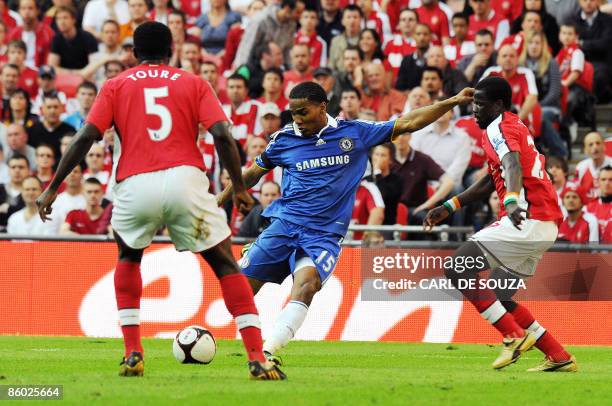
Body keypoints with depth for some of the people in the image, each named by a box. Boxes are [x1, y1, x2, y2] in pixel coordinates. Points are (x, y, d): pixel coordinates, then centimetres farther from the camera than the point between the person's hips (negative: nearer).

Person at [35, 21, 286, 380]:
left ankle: (133, 355, 18)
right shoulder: (193, 84, 15)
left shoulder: (116, 87, 15)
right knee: (225, 264, 11)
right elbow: (222, 135, 1)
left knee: (129, 258, 29)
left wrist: (52, 189, 9)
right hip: (185, 179, -1)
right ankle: (258, 360, -1)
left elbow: (85, 138, 5)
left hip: (135, 186, 1)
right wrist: (239, 187, 9)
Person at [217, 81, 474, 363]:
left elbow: (408, 123, 5)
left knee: (307, 281, -29)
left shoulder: (355, 133, 3)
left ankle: (268, 352, -38)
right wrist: (218, 201, 21)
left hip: (324, 233, -2)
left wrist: (453, 102, 1)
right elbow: (254, 173, 22)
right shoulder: (284, 139, 6)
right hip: (284, 224, 2)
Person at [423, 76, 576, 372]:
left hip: (527, 220, -10)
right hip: (544, 227, 10)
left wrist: (512, 201, -47)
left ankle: (515, 336, -14)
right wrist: (449, 207, 33)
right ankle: (559, 358, 16)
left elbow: (513, 166, -28)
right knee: (498, 297, 18)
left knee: (457, 270, -12)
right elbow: (492, 181, 34)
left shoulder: (499, 128, -7)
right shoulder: (514, 126, 24)